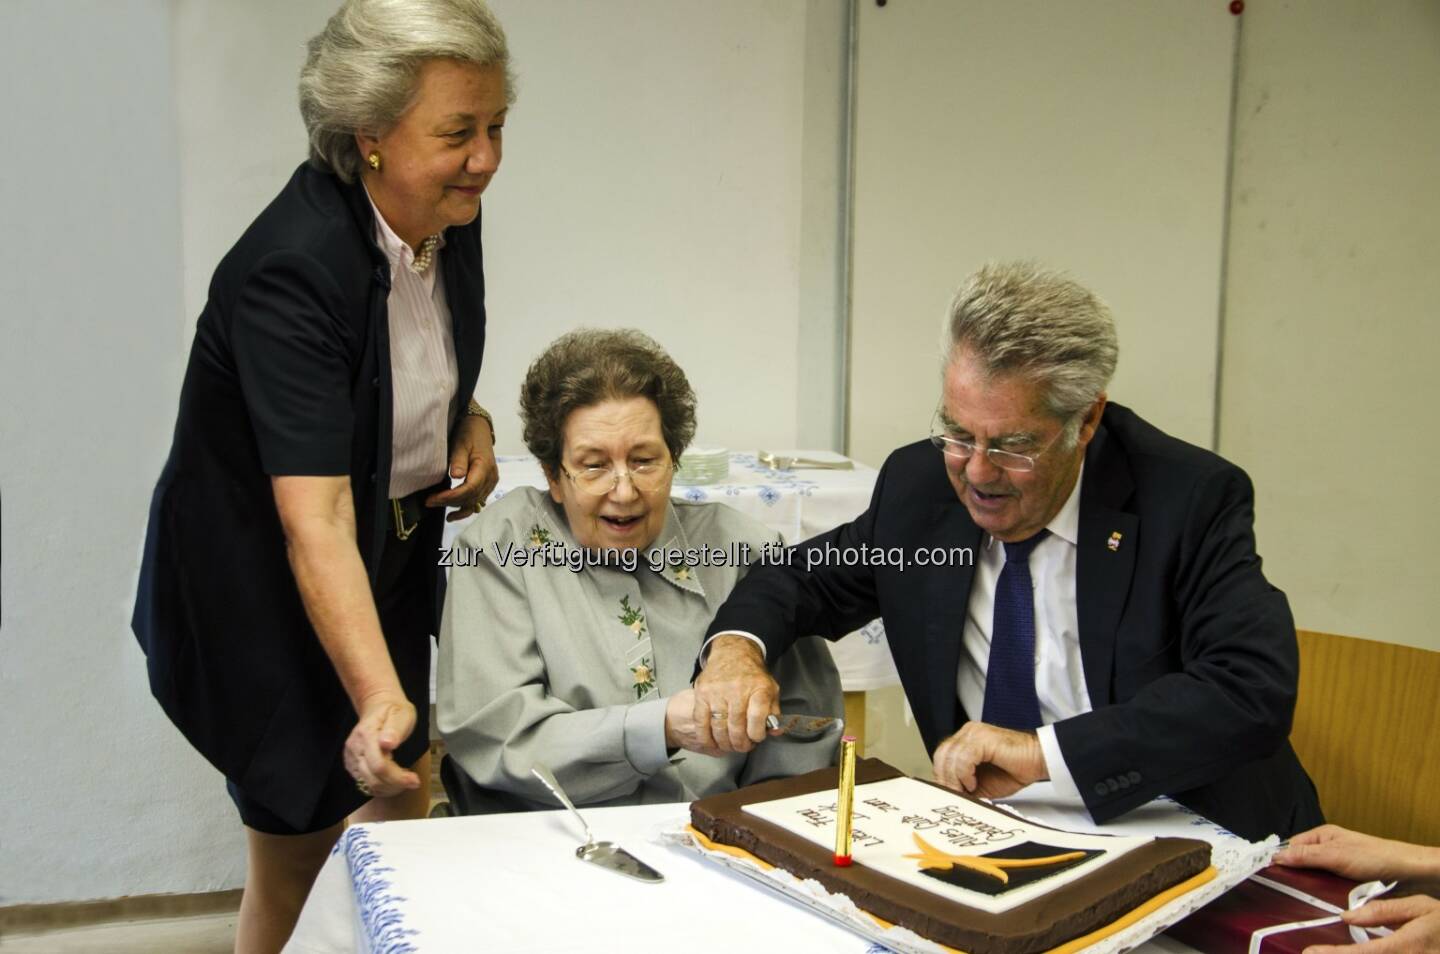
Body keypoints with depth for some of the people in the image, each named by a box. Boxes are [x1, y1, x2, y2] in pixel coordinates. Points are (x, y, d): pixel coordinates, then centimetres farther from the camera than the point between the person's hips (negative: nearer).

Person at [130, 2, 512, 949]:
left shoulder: (449, 214, -8)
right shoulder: (291, 268, -31)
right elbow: (314, 523, -38)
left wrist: (469, 417, -5)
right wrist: (378, 699, -48)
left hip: (395, 551, 7)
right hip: (260, 579, -7)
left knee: (406, 805, 20)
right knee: (299, 852, 7)